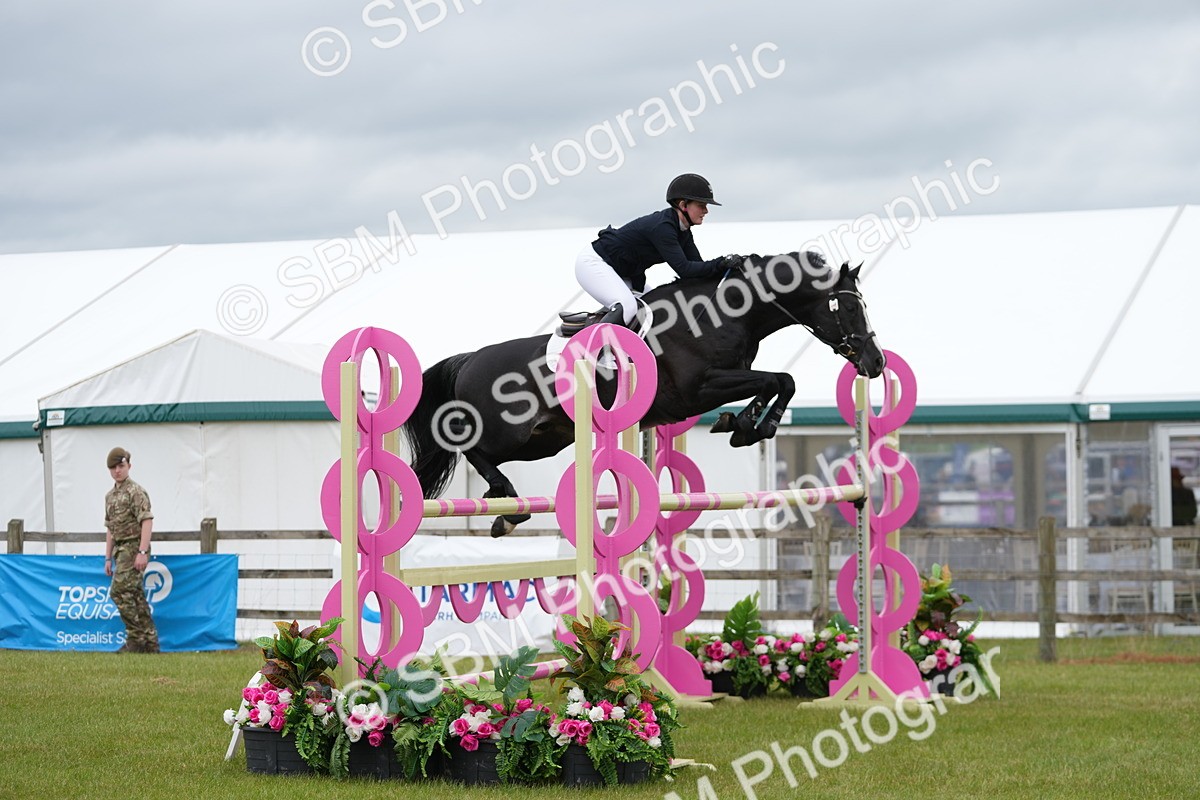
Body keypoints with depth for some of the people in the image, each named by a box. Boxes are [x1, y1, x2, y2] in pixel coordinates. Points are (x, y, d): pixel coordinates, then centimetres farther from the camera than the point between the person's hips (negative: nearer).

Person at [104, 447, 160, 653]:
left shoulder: (136, 492, -8)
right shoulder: (110, 496, 18)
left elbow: (146, 522, -16)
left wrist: (142, 552, -23)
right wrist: (108, 558, 18)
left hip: (133, 548, -9)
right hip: (120, 549, 9)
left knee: (120, 592, -16)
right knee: (136, 597, 8)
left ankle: (136, 639, -13)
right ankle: (150, 642, 9)